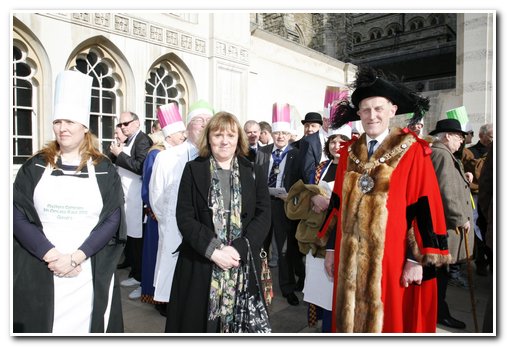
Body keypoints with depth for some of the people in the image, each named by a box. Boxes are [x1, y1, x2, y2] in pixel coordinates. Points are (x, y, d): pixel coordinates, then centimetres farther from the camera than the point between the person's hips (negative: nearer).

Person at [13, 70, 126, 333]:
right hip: (39, 270, 1)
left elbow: (113, 219, -4)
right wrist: (51, 255, -13)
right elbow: (18, 216, -1)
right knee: (42, 326, 9)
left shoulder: (104, 169, 2)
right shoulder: (35, 166, 5)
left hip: (90, 271, -1)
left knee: (84, 325, 7)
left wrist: (76, 257, -13)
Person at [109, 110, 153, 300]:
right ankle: (135, 274, 26)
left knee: (138, 239, -4)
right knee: (128, 238, 12)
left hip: (136, 200, -8)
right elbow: (114, 164, 20)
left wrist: (120, 154, -14)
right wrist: (114, 152, 2)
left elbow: (140, 167, -20)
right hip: (125, 197, 8)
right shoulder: (127, 142, 17)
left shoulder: (143, 140, -8)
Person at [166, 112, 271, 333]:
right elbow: (184, 216, -5)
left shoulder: (253, 173, 5)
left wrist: (238, 249, -15)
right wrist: (213, 250, -16)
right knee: (197, 321, 8)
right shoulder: (193, 170, 1)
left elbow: (263, 215, -2)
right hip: (199, 263, -1)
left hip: (243, 265, 1)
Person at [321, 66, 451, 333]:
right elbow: (337, 203, 9)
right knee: (351, 320, 14)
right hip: (350, 258, 4)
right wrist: (331, 248, 10)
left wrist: (417, 259, -11)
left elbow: (424, 208, -8)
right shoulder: (348, 152, 6)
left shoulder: (413, 151, -5)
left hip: (394, 259, -3)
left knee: (392, 322, 11)